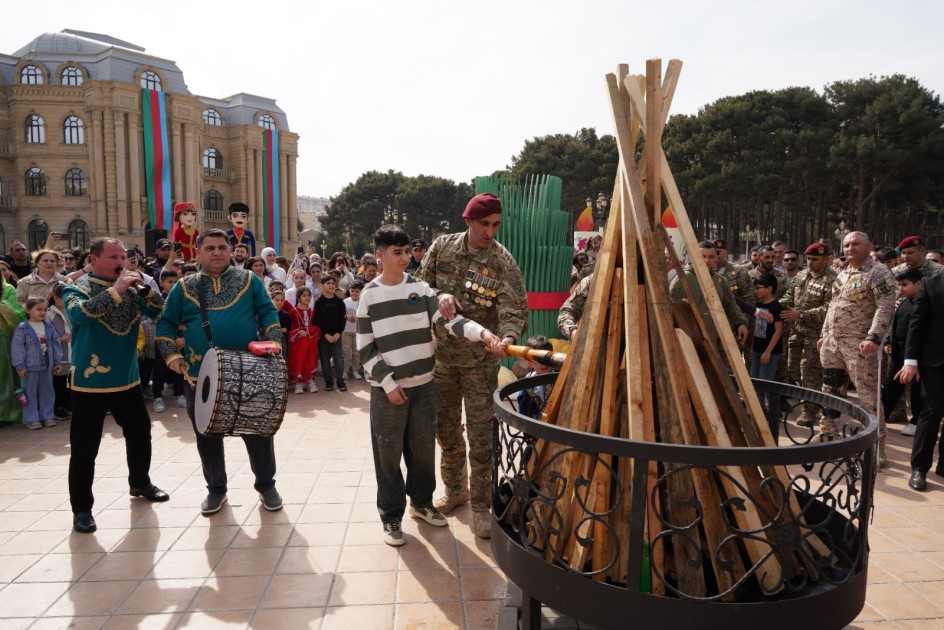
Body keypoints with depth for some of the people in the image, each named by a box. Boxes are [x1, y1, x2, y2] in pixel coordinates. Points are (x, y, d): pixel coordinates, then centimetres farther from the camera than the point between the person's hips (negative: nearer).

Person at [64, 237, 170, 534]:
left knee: (140, 434, 17)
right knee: (84, 449, 1)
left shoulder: (130, 290, 4)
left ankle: (140, 483, 38)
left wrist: (144, 287, -16)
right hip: (90, 383, -5)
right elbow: (79, 314, -29)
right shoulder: (77, 289, -8)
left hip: (128, 380, 5)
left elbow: (160, 312, -3)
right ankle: (81, 507, 15)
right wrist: (115, 290, -29)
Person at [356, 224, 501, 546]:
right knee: (389, 453, 5)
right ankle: (391, 516, 20)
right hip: (387, 388, -2)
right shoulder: (370, 295, -4)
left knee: (423, 448, 14)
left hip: (423, 384, 3)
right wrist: (388, 383, -11)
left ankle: (421, 501, 34)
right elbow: (365, 349, -4)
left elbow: (447, 319, -10)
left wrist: (480, 332, -28)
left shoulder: (420, 288, 1)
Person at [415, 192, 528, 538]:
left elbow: (513, 308, -20)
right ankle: (455, 489, 37)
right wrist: (439, 295, -17)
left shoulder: (502, 261, -11)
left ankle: (481, 506, 16)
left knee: (481, 435, 0)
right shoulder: (442, 246, -2)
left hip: (480, 359, -3)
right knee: (445, 428, 16)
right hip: (442, 354, 4)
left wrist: (508, 336, -41)